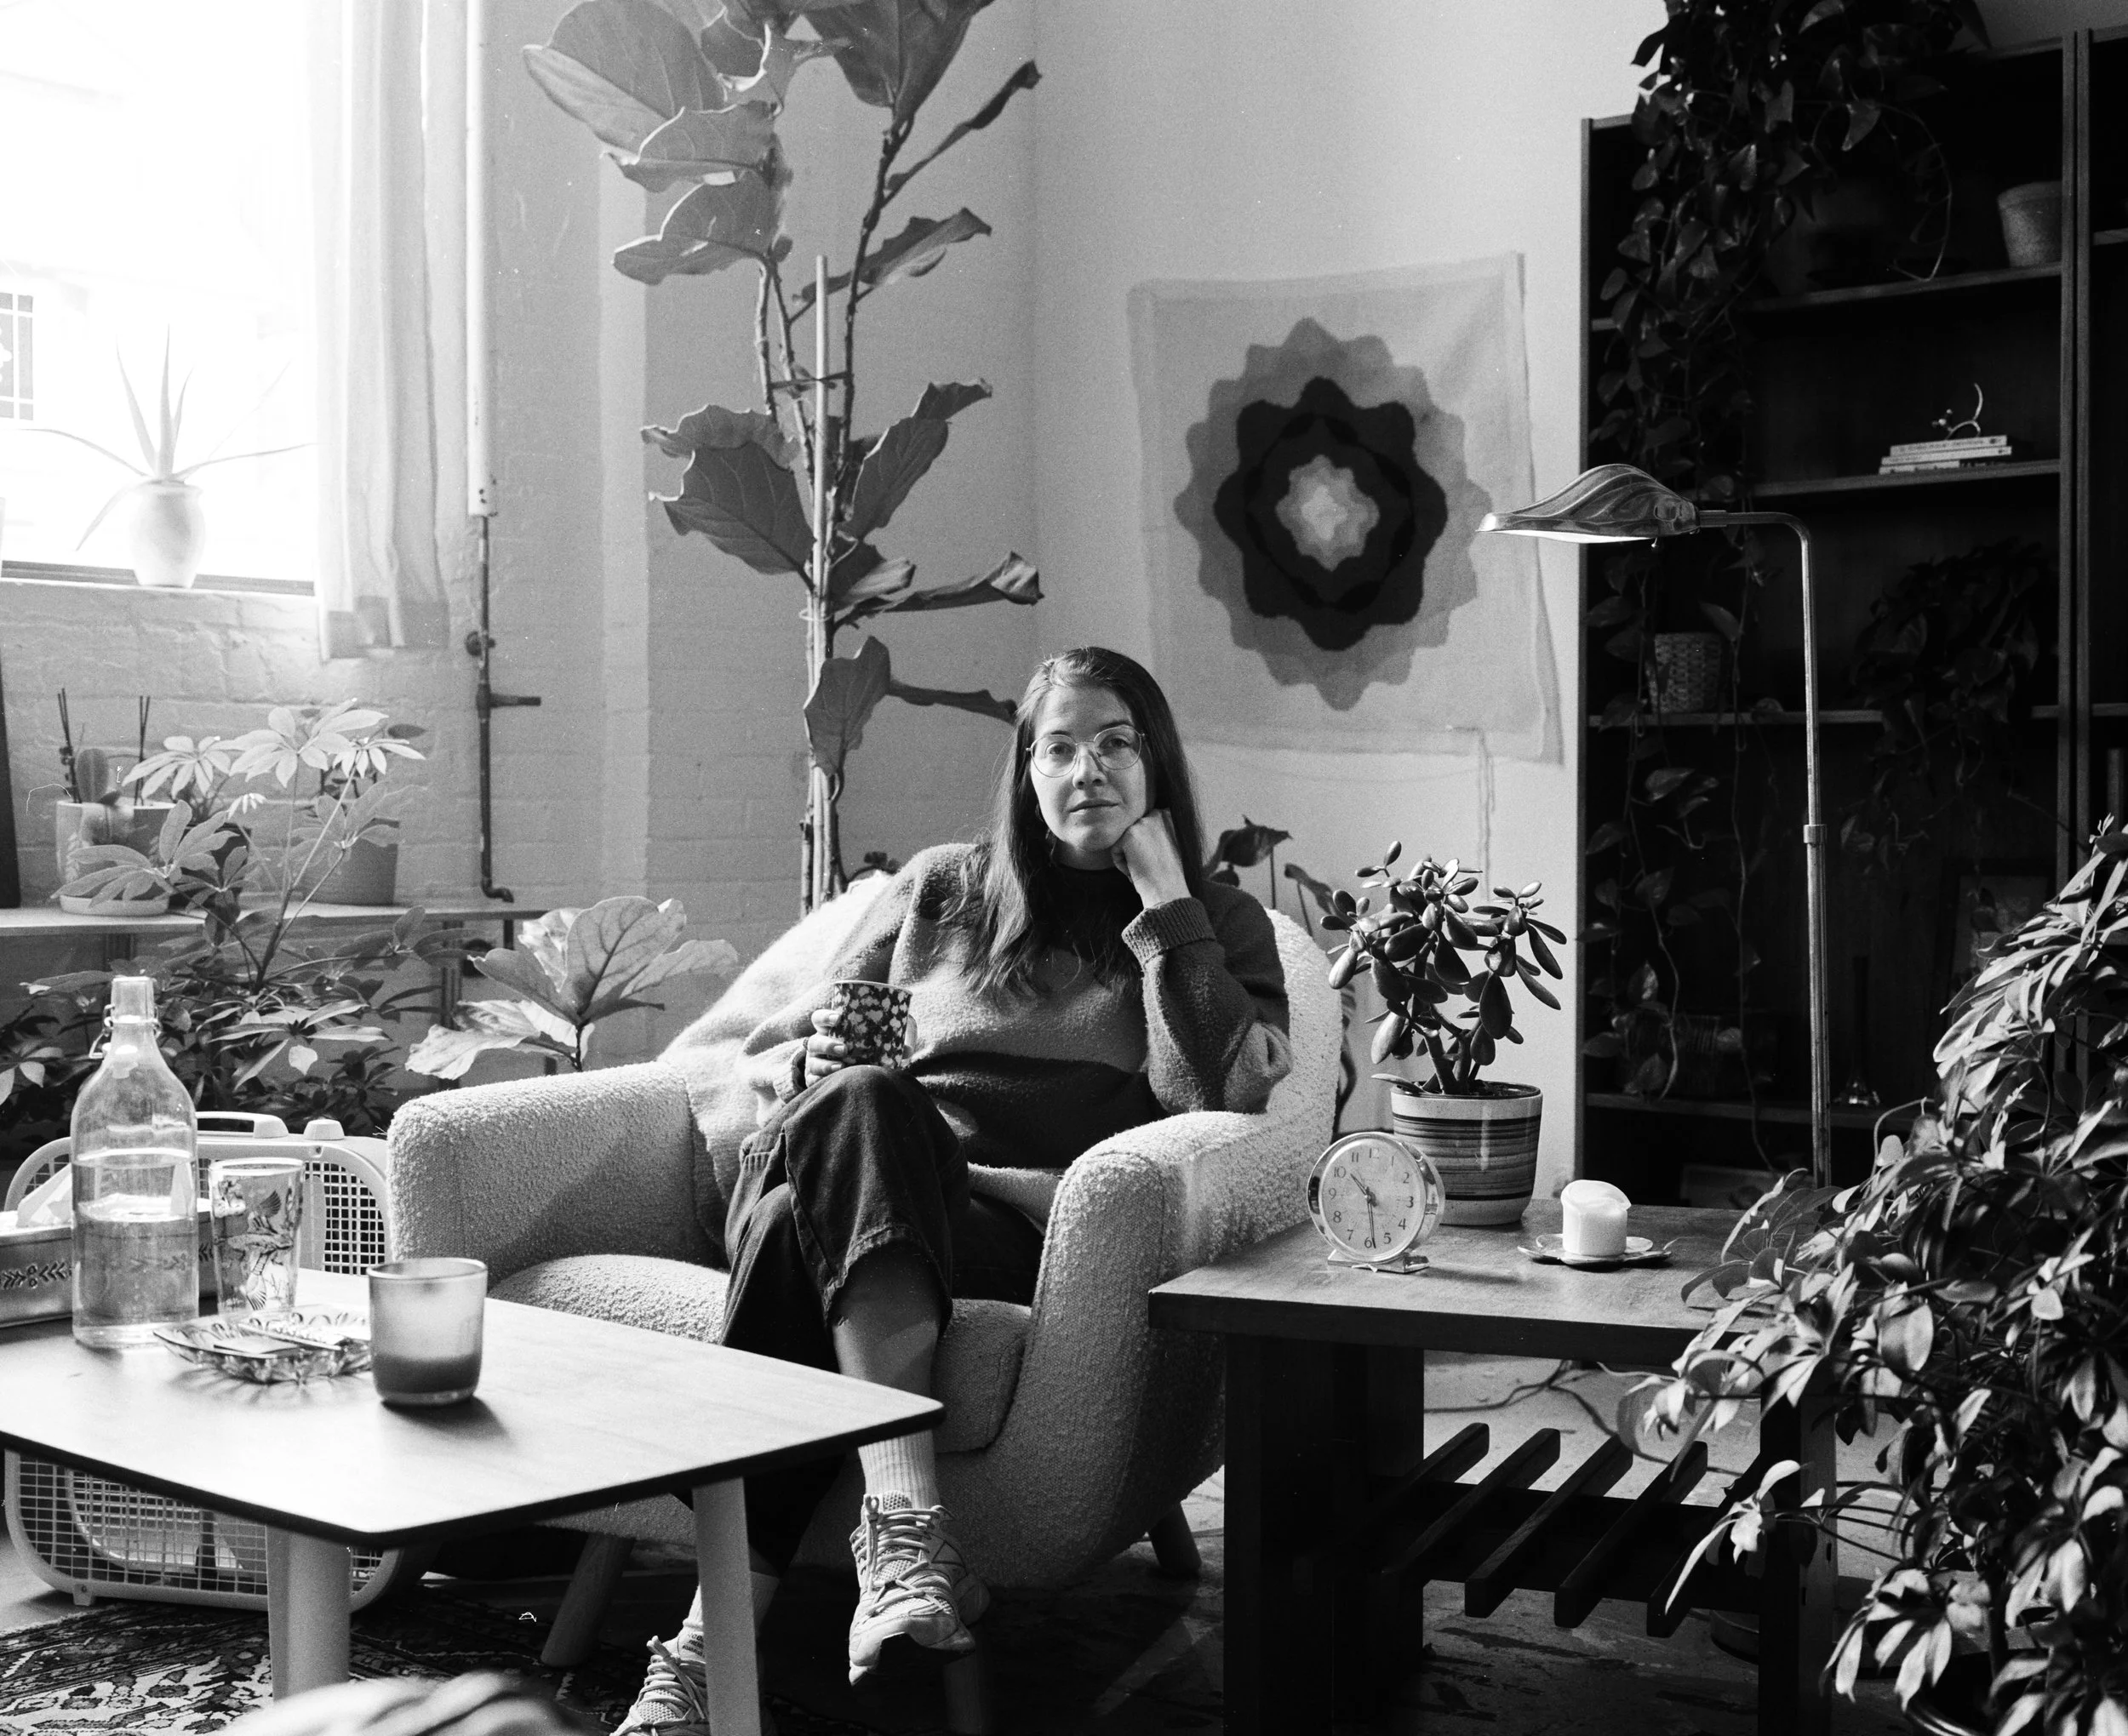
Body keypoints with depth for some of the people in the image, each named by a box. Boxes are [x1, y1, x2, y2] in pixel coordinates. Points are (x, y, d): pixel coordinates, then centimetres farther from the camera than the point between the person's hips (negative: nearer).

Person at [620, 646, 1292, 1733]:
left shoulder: (1220, 925, 18)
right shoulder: (942, 888, 23)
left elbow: (1217, 1096, -3)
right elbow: (766, 1054, 26)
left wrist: (1163, 900, -1)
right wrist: (808, 1064, 1)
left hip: (1014, 1228, -2)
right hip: (863, 1176, 2)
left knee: (802, 1238, -34)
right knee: (860, 1103, -35)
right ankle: (906, 1523, -46)